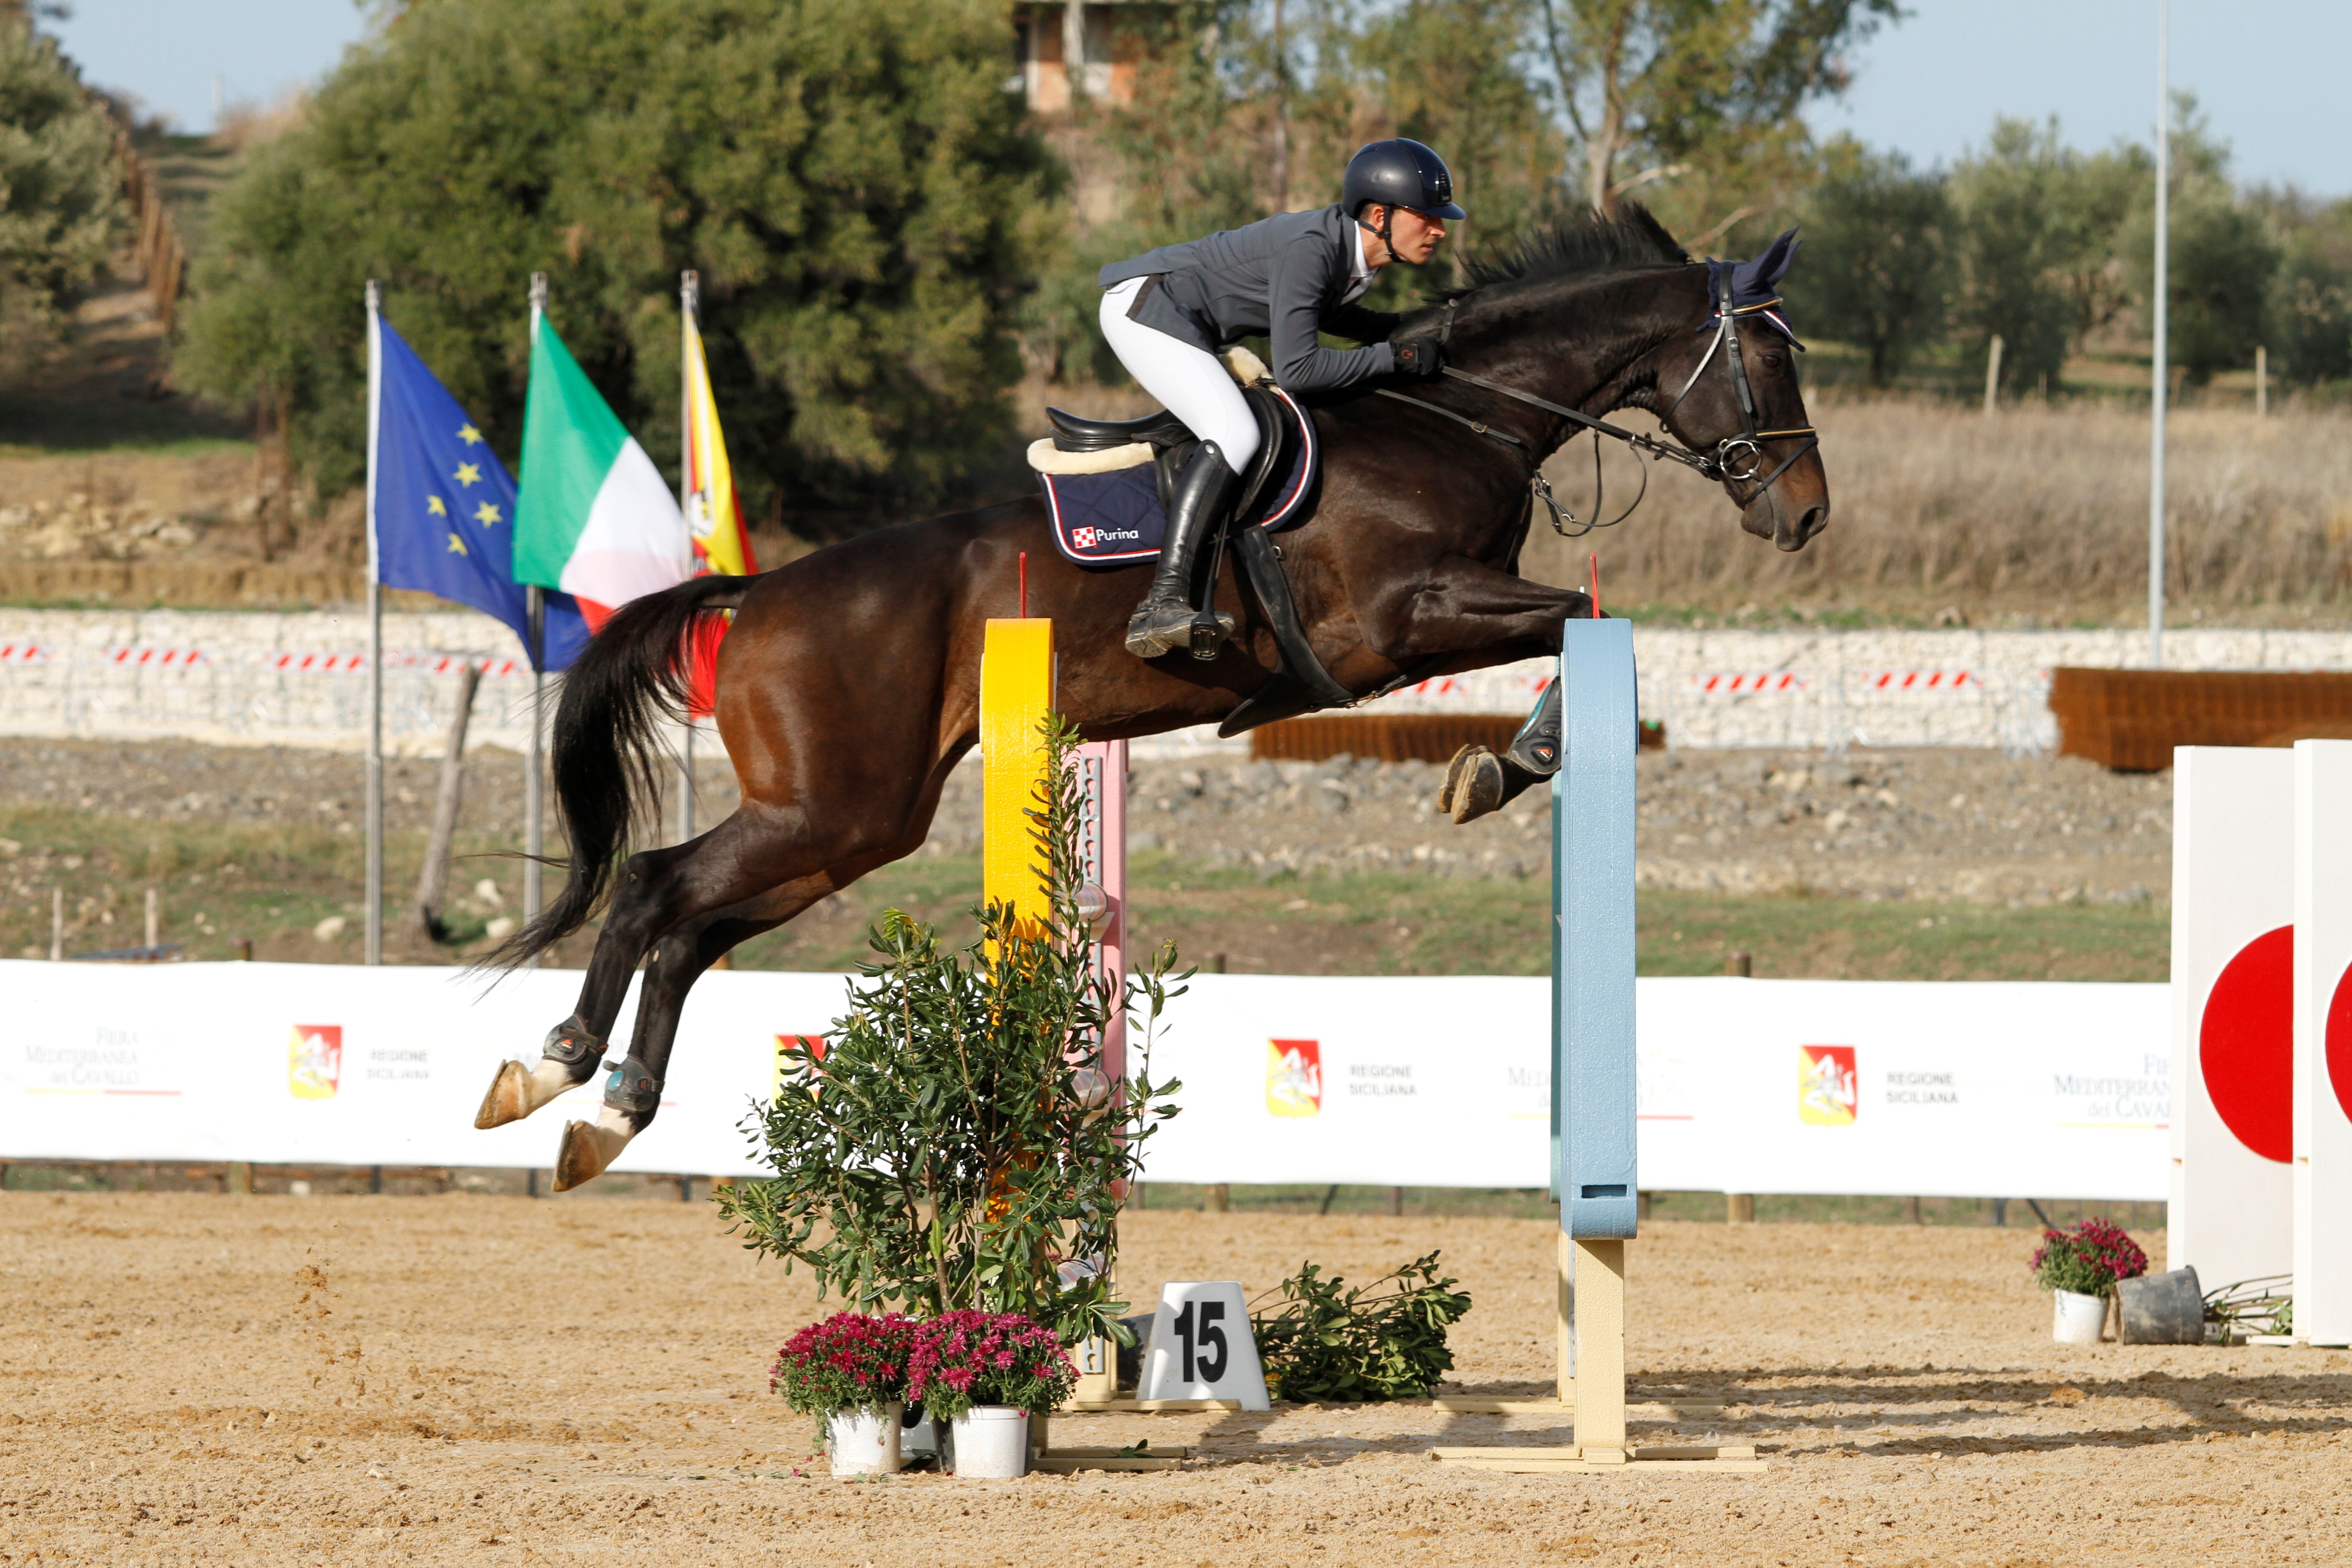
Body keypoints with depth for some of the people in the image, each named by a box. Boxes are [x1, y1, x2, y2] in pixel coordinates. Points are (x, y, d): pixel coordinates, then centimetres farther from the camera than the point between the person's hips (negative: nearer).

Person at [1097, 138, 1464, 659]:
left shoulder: (1356, 250, 0)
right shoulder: (1310, 248, -27)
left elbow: (1323, 311, 21)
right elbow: (1296, 369, -32)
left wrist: (1410, 327, 5)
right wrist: (1395, 356, -26)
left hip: (1185, 327, 11)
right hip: (1142, 308, -11)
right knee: (1235, 433, -25)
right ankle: (1164, 603, -35)